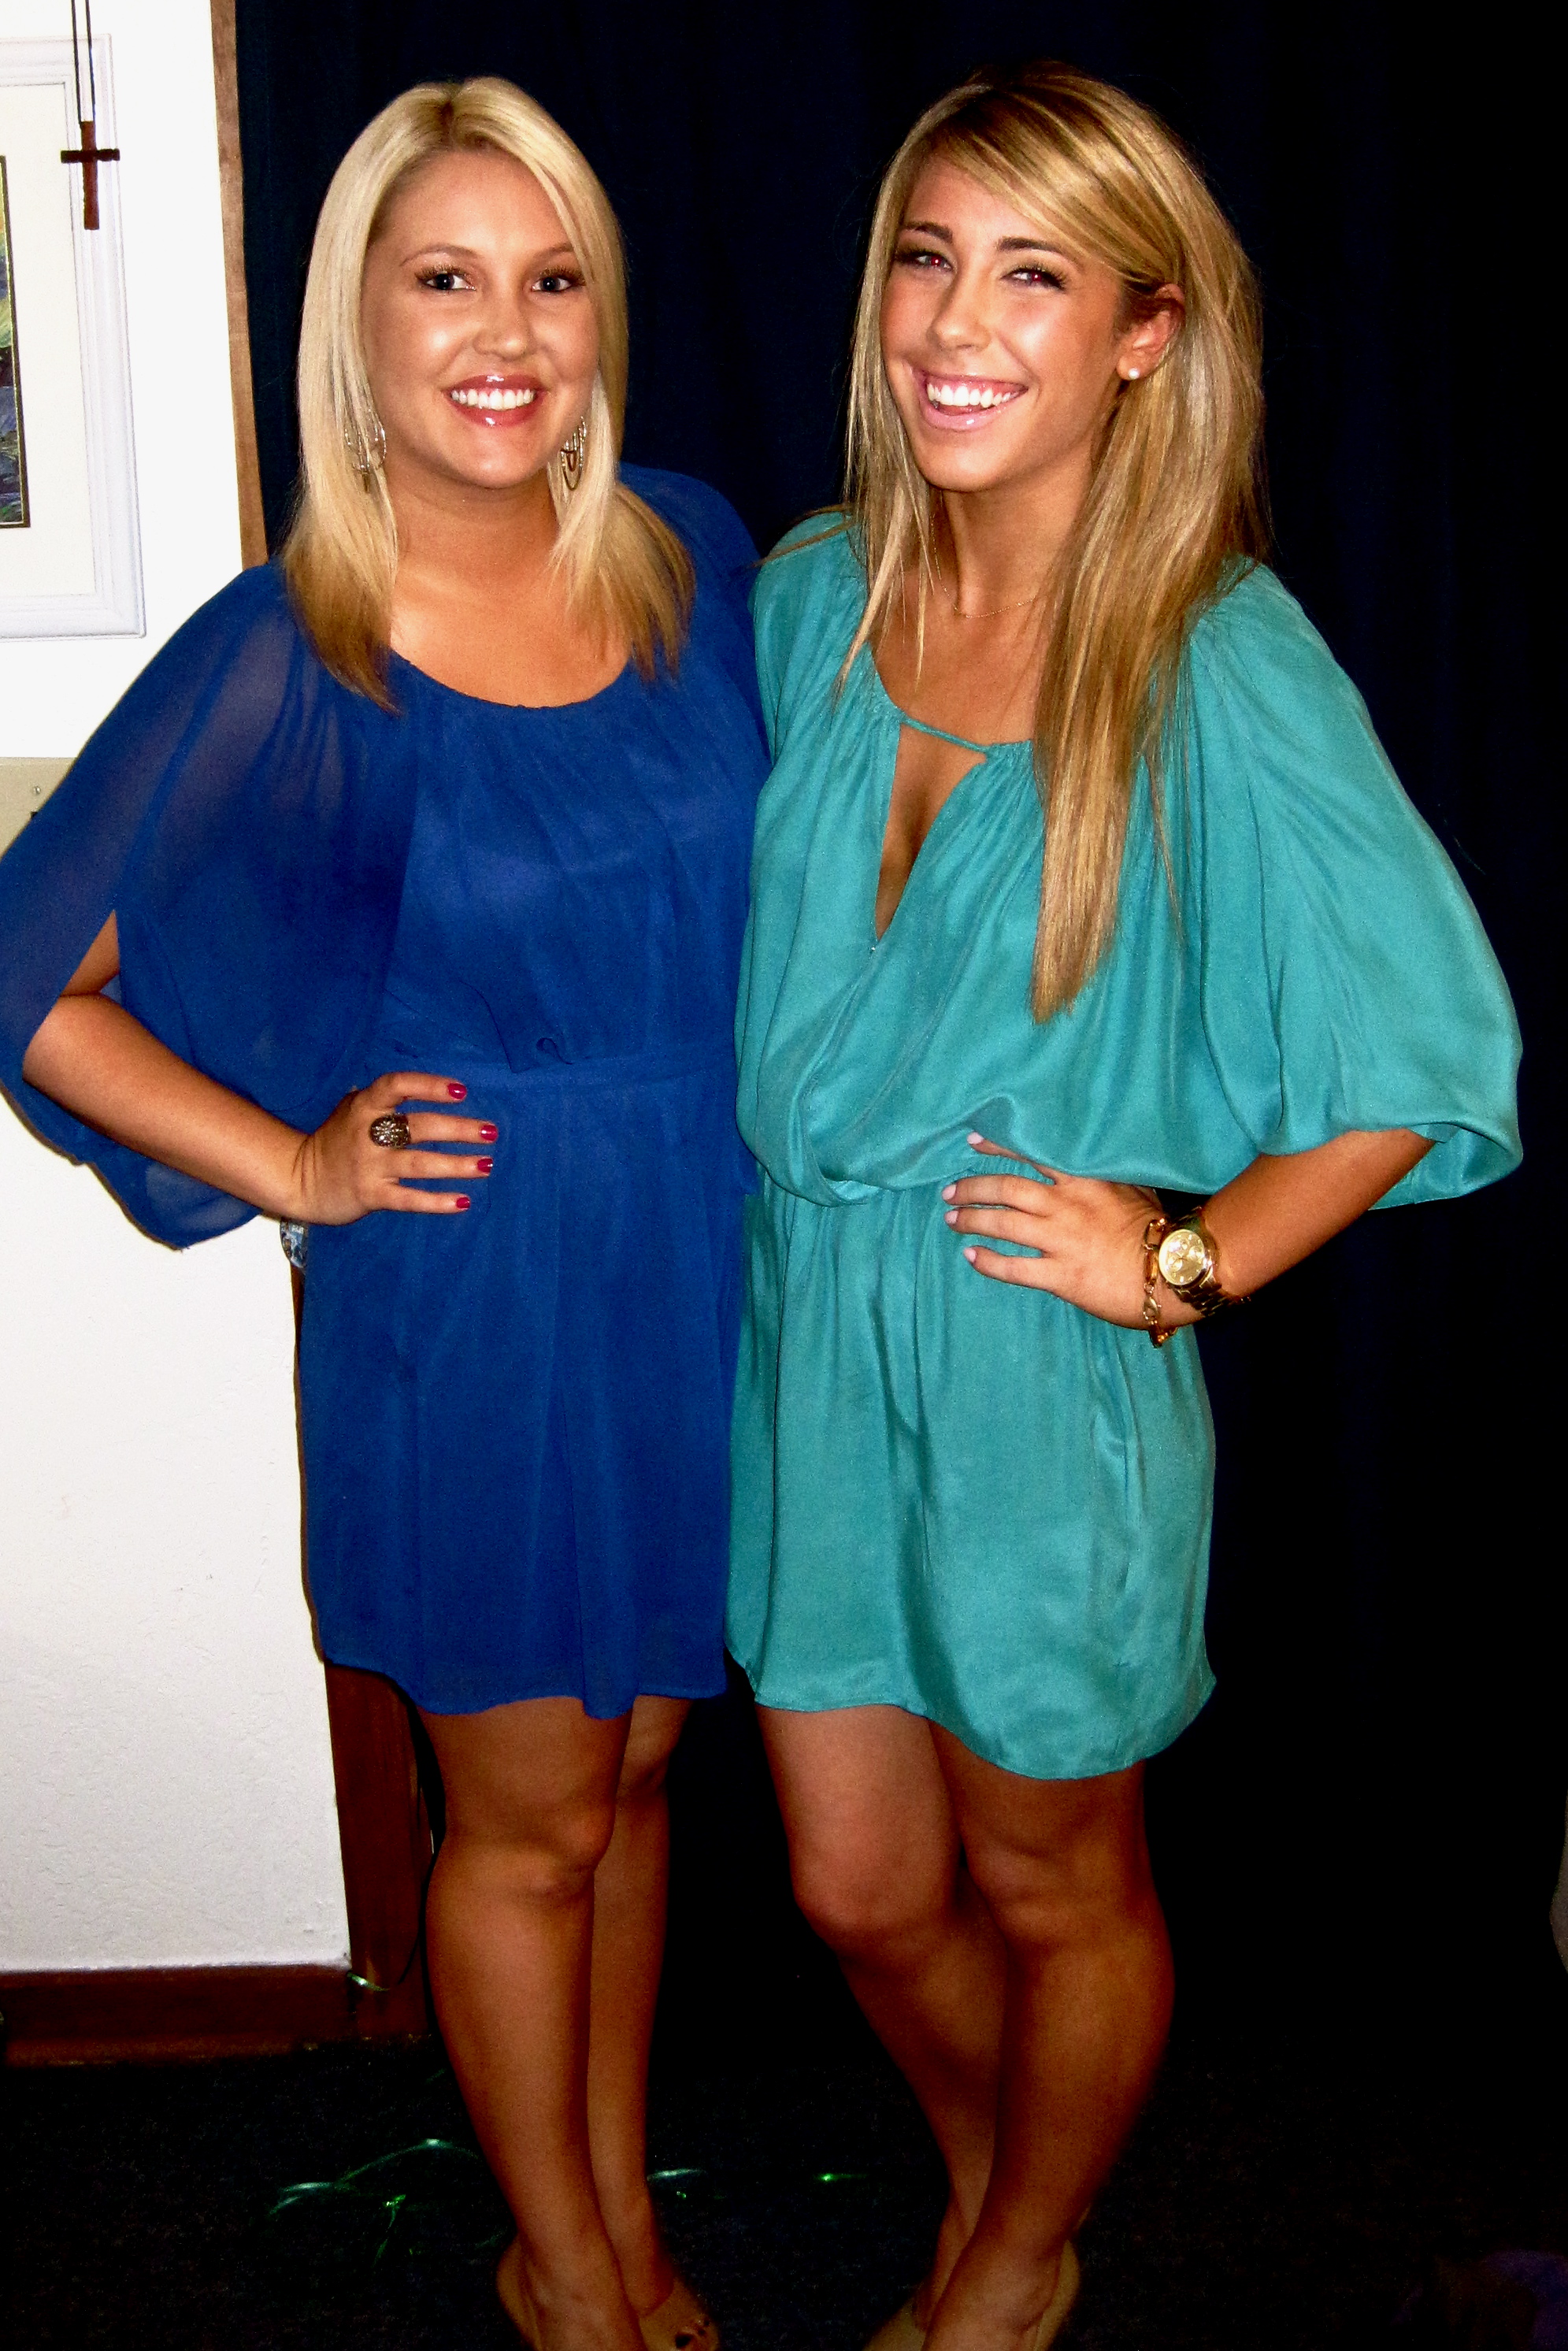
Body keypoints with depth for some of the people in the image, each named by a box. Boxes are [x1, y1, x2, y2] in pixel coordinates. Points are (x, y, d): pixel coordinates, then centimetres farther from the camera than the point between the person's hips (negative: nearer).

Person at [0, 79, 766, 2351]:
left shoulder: (693, 557, -2)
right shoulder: (285, 660, -15)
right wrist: (294, 1167, -11)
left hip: (709, 1275, 4)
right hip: (472, 1307, -4)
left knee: (642, 1766, 20)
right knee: (531, 1822, 13)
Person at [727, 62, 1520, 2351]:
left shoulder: (1221, 666, -16)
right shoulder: (812, 594, 0)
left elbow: (1439, 1039, -15)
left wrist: (1190, 1260, -12)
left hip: (1043, 1360, -4)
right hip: (802, 1323, 5)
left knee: (1049, 1884, 17)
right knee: (859, 1883, 18)